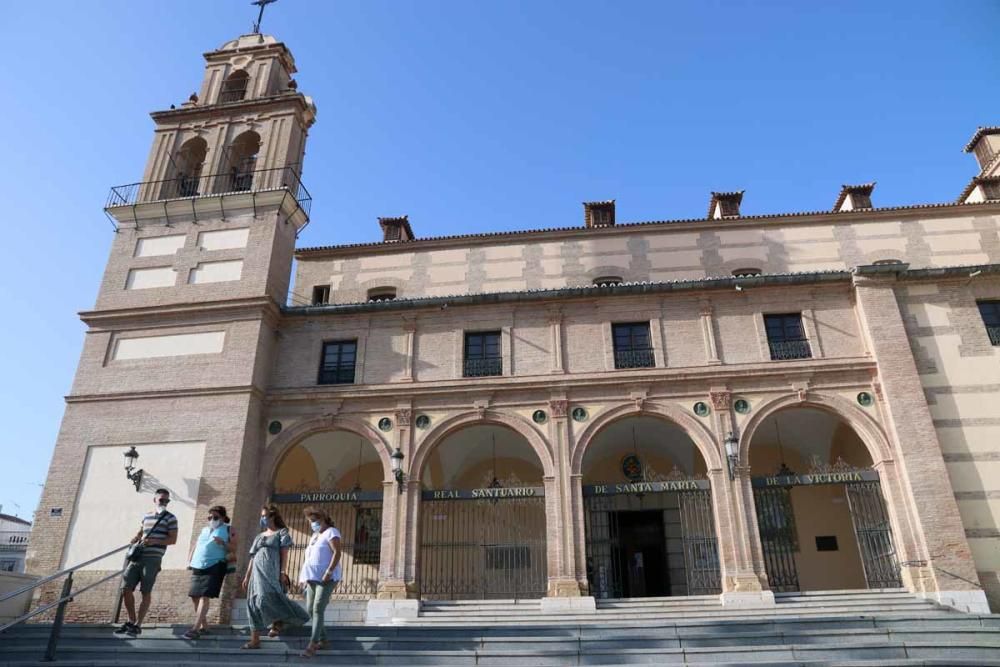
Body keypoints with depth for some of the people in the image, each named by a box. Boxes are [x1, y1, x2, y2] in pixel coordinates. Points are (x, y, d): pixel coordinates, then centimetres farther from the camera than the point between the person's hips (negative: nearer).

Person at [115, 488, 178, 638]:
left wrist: (154, 541, -18)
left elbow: (173, 540, -7)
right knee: (126, 589, 5)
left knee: (145, 592, -3)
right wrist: (135, 540, 5)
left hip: (153, 559, -6)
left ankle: (137, 625, 7)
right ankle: (131, 621, 20)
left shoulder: (170, 518, -1)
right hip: (137, 557, 6)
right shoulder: (146, 517, 17)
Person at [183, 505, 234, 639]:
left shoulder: (227, 530, 1)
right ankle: (204, 625, 22)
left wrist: (223, 543, -21)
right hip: (198, 567, 7)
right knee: (195, 596, 9)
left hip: (214, 566, -7)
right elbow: (196, 546, 23)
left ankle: (196, 628, -16)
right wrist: (191, 562, 14)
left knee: (205, 596, -15)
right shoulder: (204, 530, 18)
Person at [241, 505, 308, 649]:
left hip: (272, 571, -6)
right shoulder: (259, 537, 24)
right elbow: (252, 558, 22)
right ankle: (255, 640, 2)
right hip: (258, 572, 6)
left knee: (267, 597, -26)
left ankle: (278, 621, -3)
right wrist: (247, 577, 15)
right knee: (254, 602, 0)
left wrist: (282, 572, -14)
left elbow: (284, 553, -3)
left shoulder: (282, 532, 7)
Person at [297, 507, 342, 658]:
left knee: (318, 610, -17)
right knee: (310, 610, 7)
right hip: (314, 578, 9)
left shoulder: (331, 532, -6)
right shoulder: (314, 536, 21)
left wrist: (329, 572, -26)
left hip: (327, 578, -9)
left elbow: (337, 552, -17)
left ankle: (312, 645, -20)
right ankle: (323, 640, 19)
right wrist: (305, 577, 16)